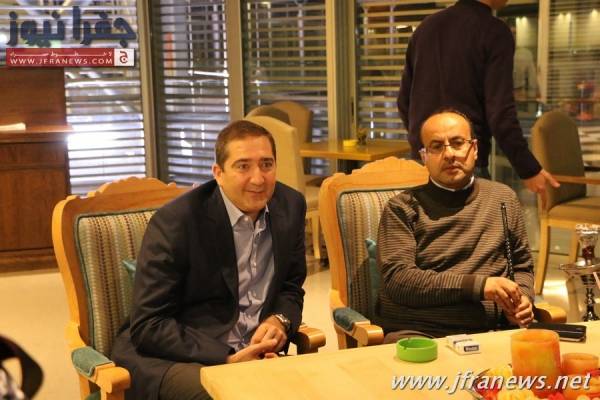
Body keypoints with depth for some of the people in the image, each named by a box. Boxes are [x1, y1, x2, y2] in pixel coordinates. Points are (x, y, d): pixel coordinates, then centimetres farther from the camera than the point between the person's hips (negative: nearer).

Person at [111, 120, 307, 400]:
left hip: (254, 353, 6)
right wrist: (227, 358, -23)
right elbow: (147, 326, -13)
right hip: (172, 358, -5)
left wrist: (280, 321, -9)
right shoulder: (174, 222, -14)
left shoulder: (291, 206, 2)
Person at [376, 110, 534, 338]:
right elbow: (396, 278, -9)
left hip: (488, 332, 5)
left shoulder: (503, 198, 16)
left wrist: (521, 298, 2)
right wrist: (478, 285, -15)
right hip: (417, 332, -4)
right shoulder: (403, 207, 3)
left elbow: (522, 267, 26)